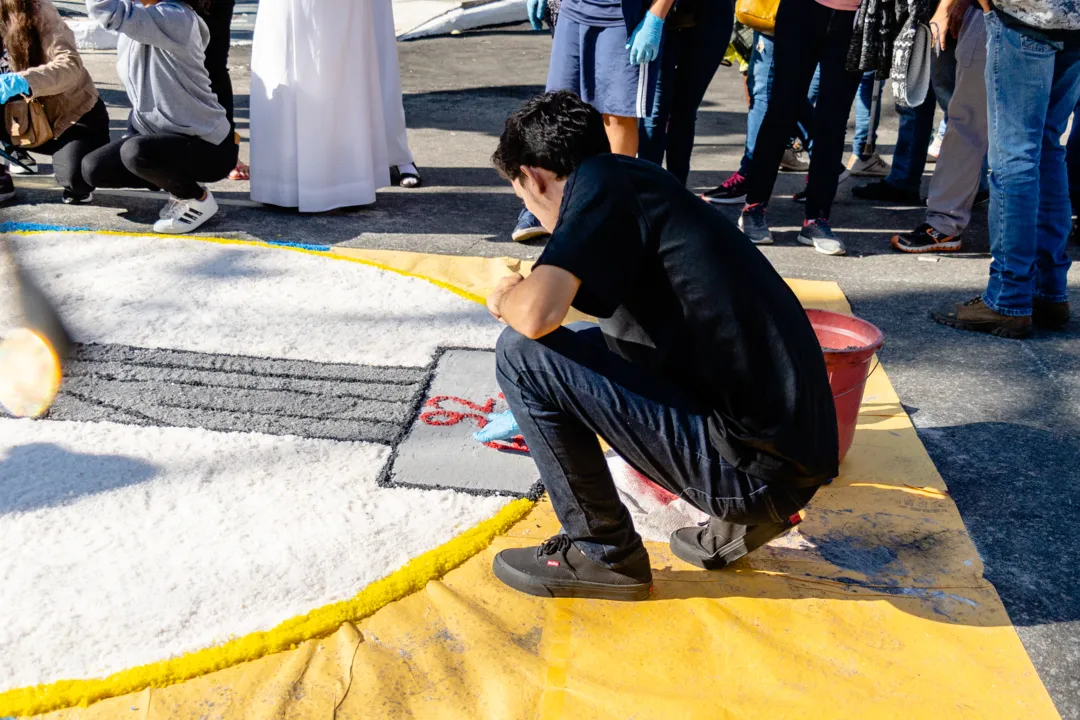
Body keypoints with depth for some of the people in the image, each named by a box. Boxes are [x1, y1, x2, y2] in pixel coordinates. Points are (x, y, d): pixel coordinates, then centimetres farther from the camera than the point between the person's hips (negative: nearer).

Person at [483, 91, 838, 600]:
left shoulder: (600, 181, -8)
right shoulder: (644, 181, 18)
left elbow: (537, 314, -22)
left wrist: (505, 298, 1)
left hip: (752, 461, -9)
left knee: (523, 355, -9)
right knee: (608, 341, 29)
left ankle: (604, 553, 7)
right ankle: (742, 519, 19)